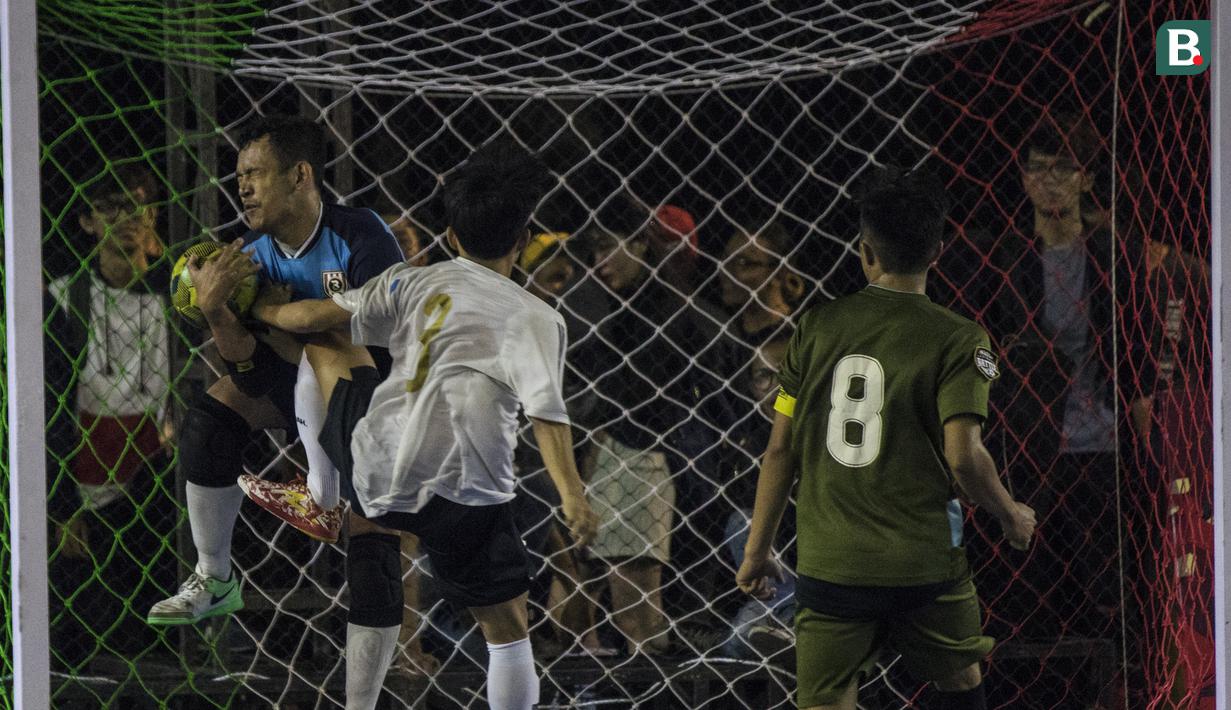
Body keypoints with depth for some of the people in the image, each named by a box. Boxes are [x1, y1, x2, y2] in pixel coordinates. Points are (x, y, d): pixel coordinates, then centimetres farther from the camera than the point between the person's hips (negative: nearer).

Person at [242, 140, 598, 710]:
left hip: (376, 472, 4)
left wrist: (261, 309, 31)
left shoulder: (412, 283, 9)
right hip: (463, 499, -4)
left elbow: (316, 317, 11)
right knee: (507, 630, 11)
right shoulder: (533, 318, -1)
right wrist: (572, 496, -22)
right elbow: (546, 410, -15)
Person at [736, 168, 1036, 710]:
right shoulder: (956, 340, -6)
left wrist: (758, 547, 13)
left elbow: (780, 450, 4)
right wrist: (1011, 515, 5)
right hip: (923, 564, -2)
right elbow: (963, 458, -14)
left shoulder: (818, 327, 2)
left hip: (828, 564, 2)